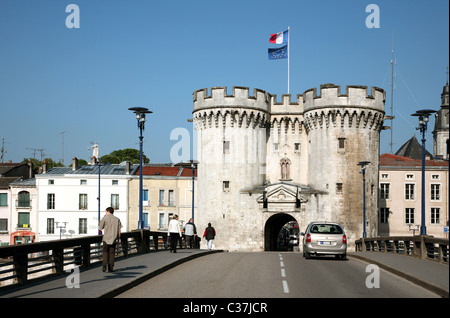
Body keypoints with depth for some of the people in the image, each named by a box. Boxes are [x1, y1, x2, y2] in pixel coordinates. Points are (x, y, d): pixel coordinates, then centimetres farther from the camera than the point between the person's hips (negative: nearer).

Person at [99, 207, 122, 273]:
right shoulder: (117, 219, 4)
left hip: (106, 238, -2)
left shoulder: (105, 218, -4)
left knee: (105, 252, 10)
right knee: (112, 253, 7)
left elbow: (101, 227, 8)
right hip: (114, 238, 2)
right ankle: (110, 267, 6)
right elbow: (119, 230, 3)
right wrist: (118, 238, 11)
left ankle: (105, 263, -13)